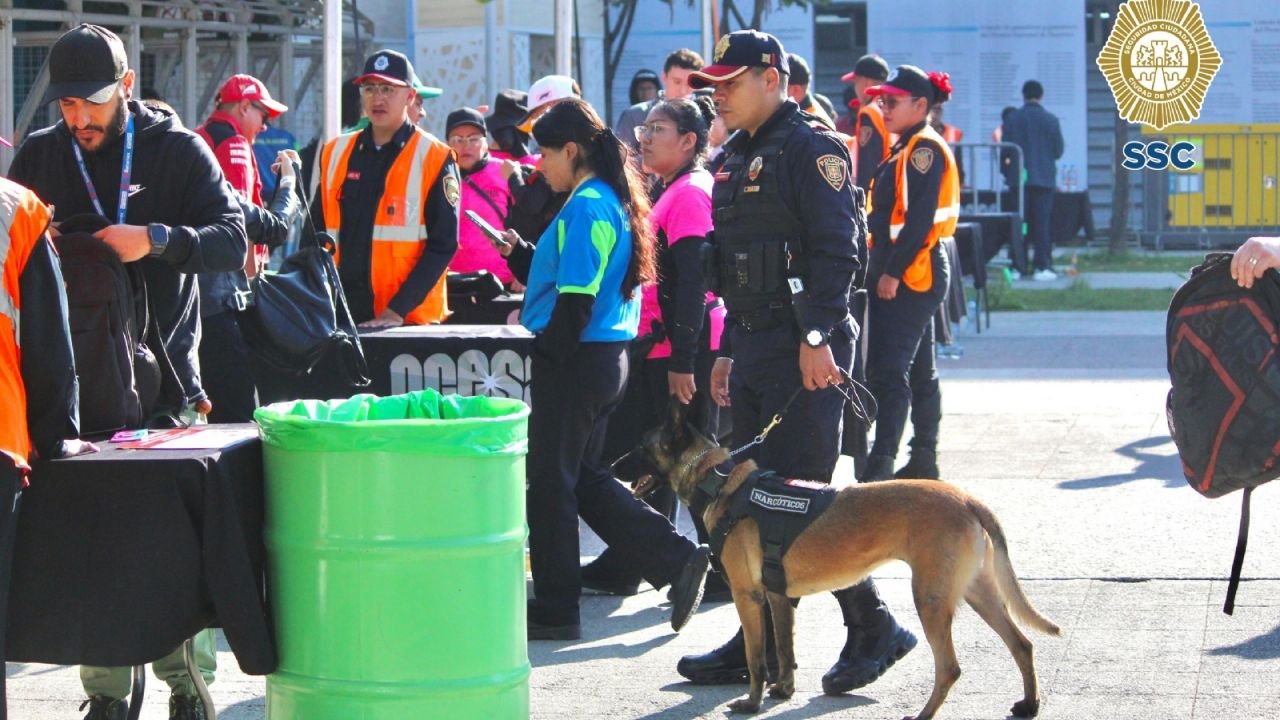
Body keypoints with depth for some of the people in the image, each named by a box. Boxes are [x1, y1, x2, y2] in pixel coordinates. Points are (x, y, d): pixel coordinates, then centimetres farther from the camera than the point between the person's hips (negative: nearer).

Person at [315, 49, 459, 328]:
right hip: (341, 315, 4)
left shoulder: (435, 158, -2)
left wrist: (397, 310, -16)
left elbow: (442, 245, -7)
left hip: (409, 319, -4)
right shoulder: (335, 152, 11)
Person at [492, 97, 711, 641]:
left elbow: (575, 301, -21)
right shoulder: (613, 201, 14)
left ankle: (555, 610, 9)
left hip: (574, 363, -10)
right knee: (583, 478, 17)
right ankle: (676, 559, 11)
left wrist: (541, 355, -16)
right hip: (608, 359, 10)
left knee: (551, 483, 1)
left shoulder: (586, 208, -17)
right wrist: (519, 254, 11)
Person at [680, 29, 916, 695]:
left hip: (803, 350, -9)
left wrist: (816, 335, -24)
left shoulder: (810, 148, -10)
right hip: (754, 349, 9)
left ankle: (872, 628, 1)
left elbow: (837, 249, -18)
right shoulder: (736, 159, 18)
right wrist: (727, 351, 21)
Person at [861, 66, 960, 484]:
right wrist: (882, 268, 15)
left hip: (913, 274, -11)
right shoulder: (905, 149, 19)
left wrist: (893, 272, -22)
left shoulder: (925, 149, -13)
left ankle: (880, 465, -16)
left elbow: (919, 218, -21)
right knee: (919, 371, 14)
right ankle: (924, 461, 19)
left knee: (887, 371, -14)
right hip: (905, 276, 11)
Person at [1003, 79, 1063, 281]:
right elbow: (1058, 151, 1)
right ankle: (1042, 266, -1)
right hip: (1044, 179, -1)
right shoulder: (1051, 120, -5)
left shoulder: (1012, 119, -3)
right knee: (1041, 223, 2)